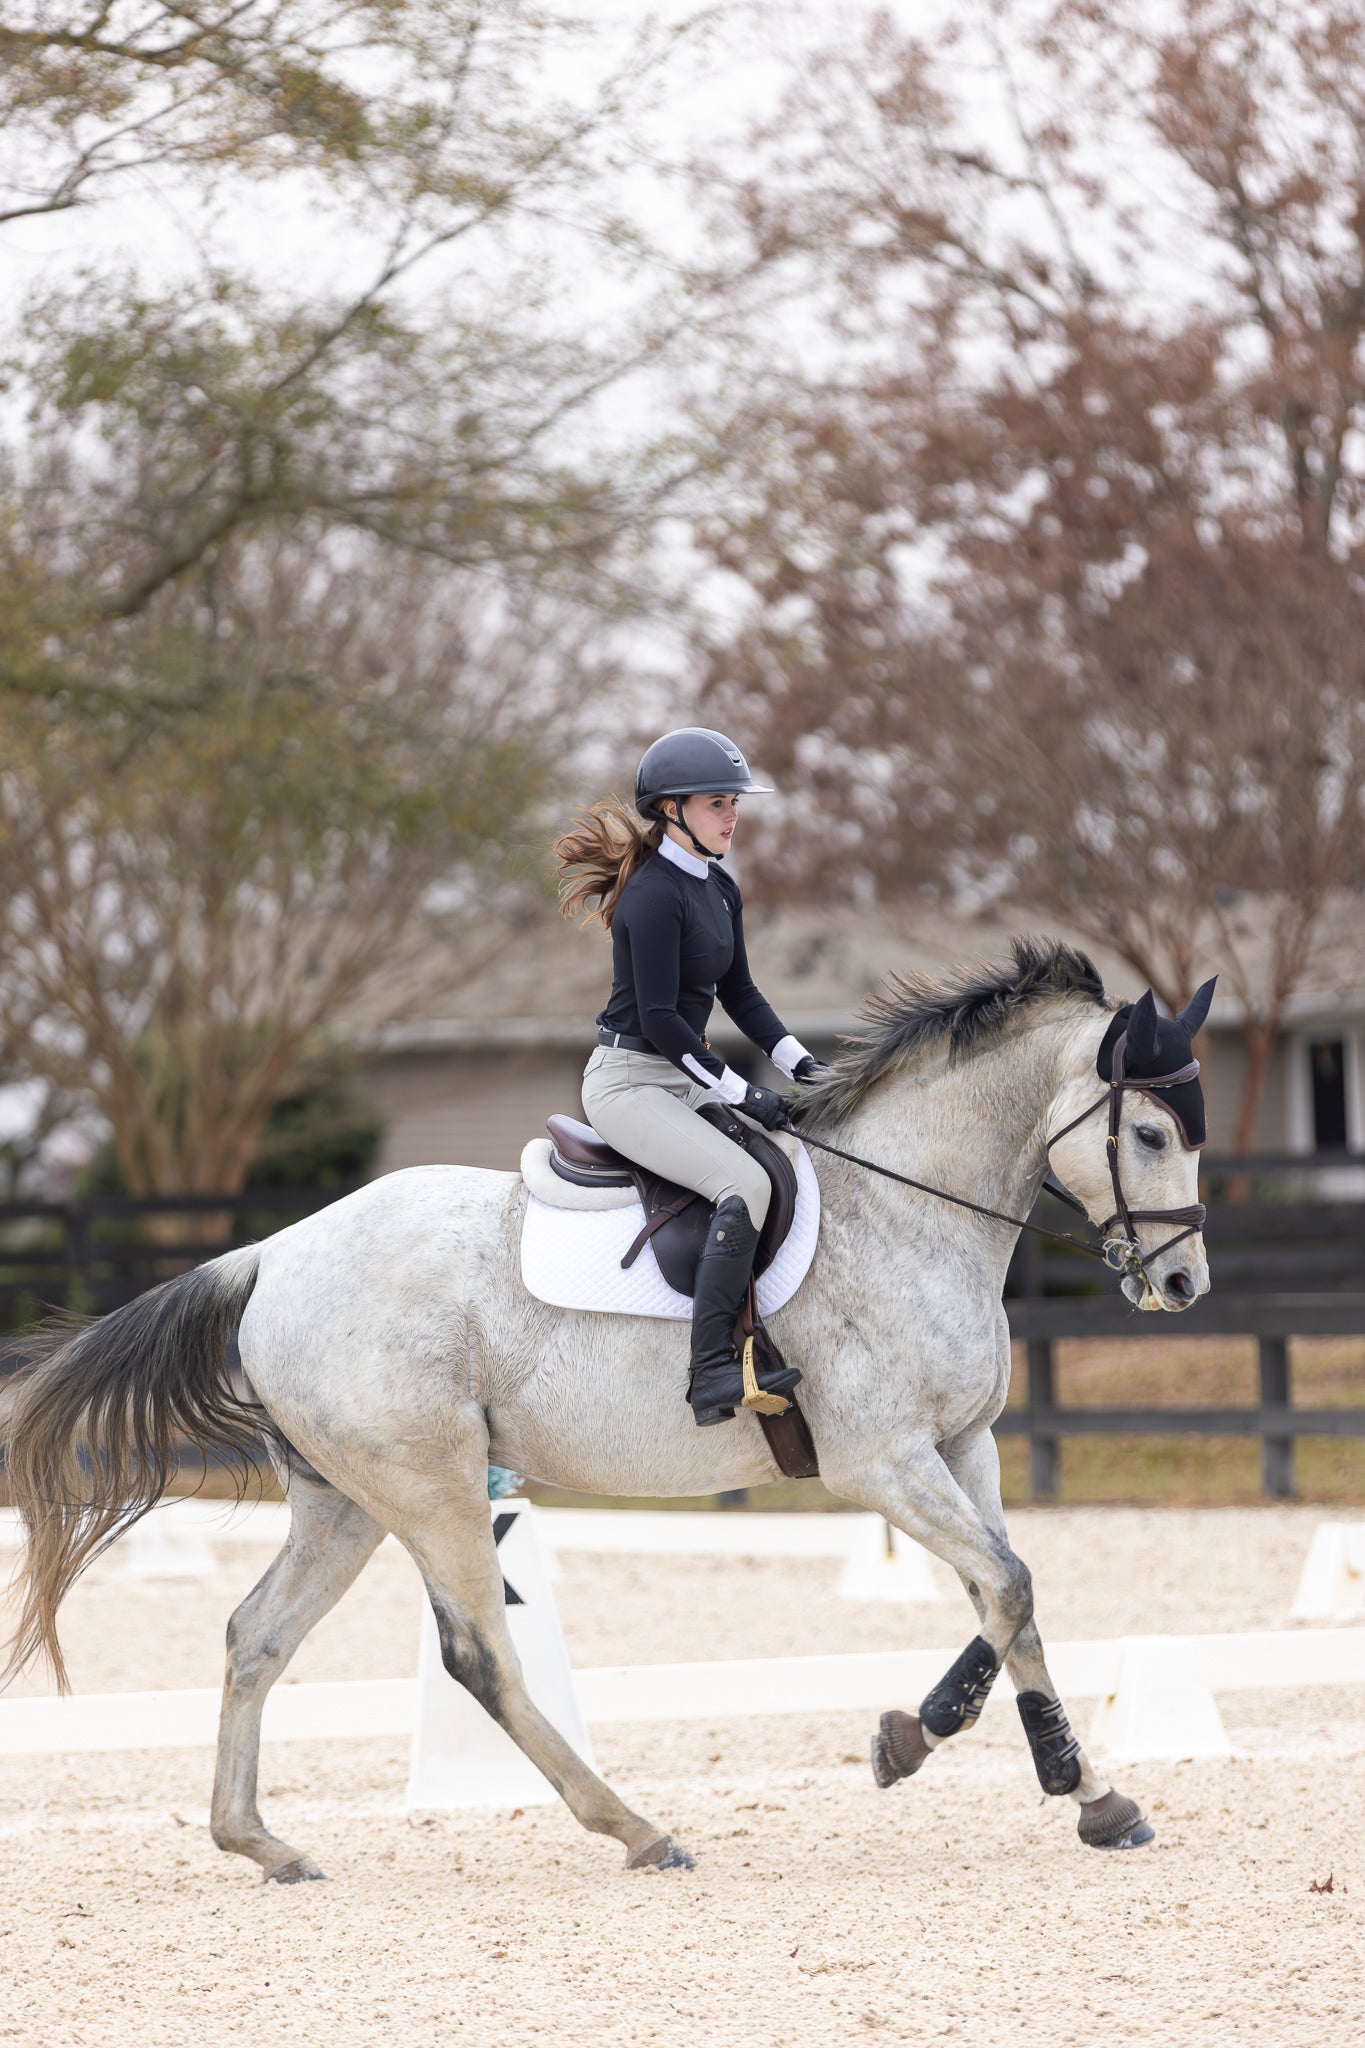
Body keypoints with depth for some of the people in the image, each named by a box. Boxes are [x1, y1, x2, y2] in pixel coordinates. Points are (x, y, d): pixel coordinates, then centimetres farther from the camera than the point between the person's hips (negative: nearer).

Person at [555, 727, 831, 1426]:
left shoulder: (720, 890, 12)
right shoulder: (654, 895, -17)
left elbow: (738, 992, 19)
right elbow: (658, 1017, -21)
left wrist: (799, 1062, 7)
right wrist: (739, 1092, -19)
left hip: (680, 1079, 10)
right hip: (628, 1082, -10)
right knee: (746, 1183, -26)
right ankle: (711, 1372, -29)